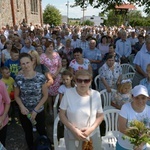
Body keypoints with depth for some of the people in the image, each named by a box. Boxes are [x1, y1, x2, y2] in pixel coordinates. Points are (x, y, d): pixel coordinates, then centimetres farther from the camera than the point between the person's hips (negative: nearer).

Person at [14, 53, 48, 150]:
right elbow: (16, 96, 1)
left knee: (42, 131, 19)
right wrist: (21, 106, -17)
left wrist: (35, 110, -13)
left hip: (39, 111, -1)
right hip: (24, 112, 2)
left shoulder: (41, 77, -17)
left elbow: (45, 95, -10)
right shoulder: (18, 79, -11)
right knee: (28, 133, 23)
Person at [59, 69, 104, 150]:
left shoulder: (96, 95, -10)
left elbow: (100, 115, 0)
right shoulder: (68, 93, -13)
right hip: (71, 135, -1)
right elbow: (62, 114, -7)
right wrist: (73, 130, -14)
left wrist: (91, 128, -14)